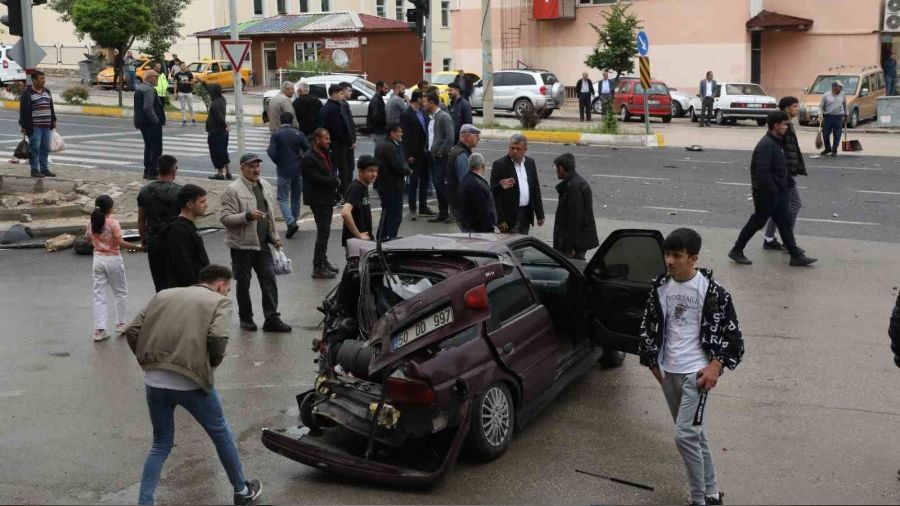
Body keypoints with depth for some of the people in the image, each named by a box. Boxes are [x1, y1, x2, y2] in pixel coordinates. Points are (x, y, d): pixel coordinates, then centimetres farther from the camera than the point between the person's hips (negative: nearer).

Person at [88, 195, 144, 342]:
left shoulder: (91, 223, 1)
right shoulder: (113, 223, -15)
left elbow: (89, 239, 14)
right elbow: (121, 243, -19)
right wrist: (138, 247, -17)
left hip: (98, 259, 5)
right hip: (113, 260, -4)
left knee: (99, 296, 5)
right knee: (121, 292, 15)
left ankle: (99, 330, 1)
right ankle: (120, 324, 19)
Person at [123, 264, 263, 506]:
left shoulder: (164, 295, 19)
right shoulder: (219, 301, 5)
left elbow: (132, 331, 10)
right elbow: (217, 336, -14)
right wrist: (214, 362, 4)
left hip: (154, 381, 4)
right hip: (190, 381, -4)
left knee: (161, 445, 22)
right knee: (221, 436, 19)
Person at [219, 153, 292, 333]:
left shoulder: (265, 186, 11)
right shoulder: (233, 190, -13)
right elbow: (226, 218, -18)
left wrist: (275, 237, 19)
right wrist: (248, 215, -30)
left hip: (262, 244, 6)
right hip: (242, 245, -6)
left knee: (269, 280, 1)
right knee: (243, 283, 7)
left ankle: (272, 318, 5)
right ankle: (245, 318, 21)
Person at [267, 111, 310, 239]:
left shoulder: (276, 135, -7)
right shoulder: (299, 134, -1)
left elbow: (271, 153, -17)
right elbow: (308, 150, -6)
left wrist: (278, 163, 1)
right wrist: (302, 161, 10)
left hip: (284, 171, -3)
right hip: (298, 170, 3)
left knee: (283, 198, 0)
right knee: (295, 197, 17)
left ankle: (291, 222, -18)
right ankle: (294, 221, 25)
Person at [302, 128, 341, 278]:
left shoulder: (325, 154, 11)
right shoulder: (308, 159, -18)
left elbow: (333, 169, 18)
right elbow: (316, 179, -23)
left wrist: (334, 179, -5)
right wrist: (335, 182, -13)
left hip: (327, 198, 9)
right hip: (318, 200, -9)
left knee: (324, 232, 18)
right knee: (323, 232, -8)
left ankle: (323, 261, 30)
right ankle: (318, 267, -4)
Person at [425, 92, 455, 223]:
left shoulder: (444, 117, -12)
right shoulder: (431, 117, 14)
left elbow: (450, 138, -18)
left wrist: (440, 152, -16)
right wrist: (429, 151, 12)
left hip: (442, 157, -8)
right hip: (433, 156, 8)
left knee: (440, 183, -12)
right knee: (437, 185, 8)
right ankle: (443, 213, 14)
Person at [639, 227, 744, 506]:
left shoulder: (710, 290, -13)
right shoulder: (661, 286, 2)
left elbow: (730, 330, -8)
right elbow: (650, 325, 13)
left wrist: (716, 365, -14)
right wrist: (652, 361, 12)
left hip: (696, 371, -6)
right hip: (669, 371, 6)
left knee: (685, 435, -13)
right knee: (694, 434, 15)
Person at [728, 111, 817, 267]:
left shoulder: (777, 142, 10)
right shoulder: (766, 145, -22)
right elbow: (762, 172, -27)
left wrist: (783, 188, 14)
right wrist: (773, 191, -21)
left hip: (778, 192, 9)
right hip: (766, 194, -9)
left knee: (785, 223, 10)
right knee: (756, 223, 3)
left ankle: (796, 256, 13)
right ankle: (736, 251, 17)